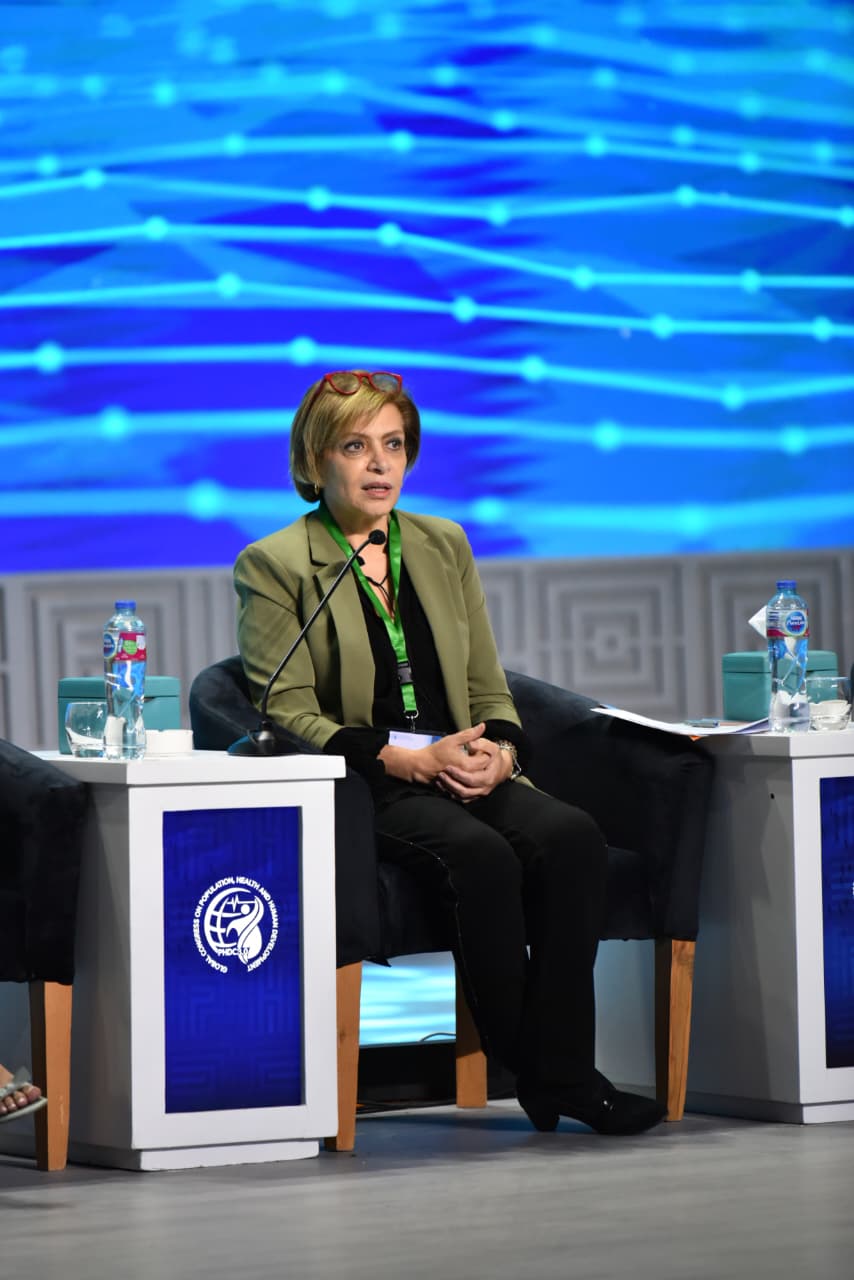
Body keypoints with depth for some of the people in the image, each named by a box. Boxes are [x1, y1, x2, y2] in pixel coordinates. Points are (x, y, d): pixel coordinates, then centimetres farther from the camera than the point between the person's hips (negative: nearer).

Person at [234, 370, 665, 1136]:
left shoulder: (445, 547, 19)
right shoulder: (274, 566, 3)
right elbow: (288, 713, -4)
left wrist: (500, 752, -5)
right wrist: (405, 759, -16)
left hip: (464, 776, 5)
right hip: (357, 787, -5)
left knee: (571, 836, -27)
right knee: (481, 854, -34)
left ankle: (564, 1070, -24)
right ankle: (524, 1066, -20)